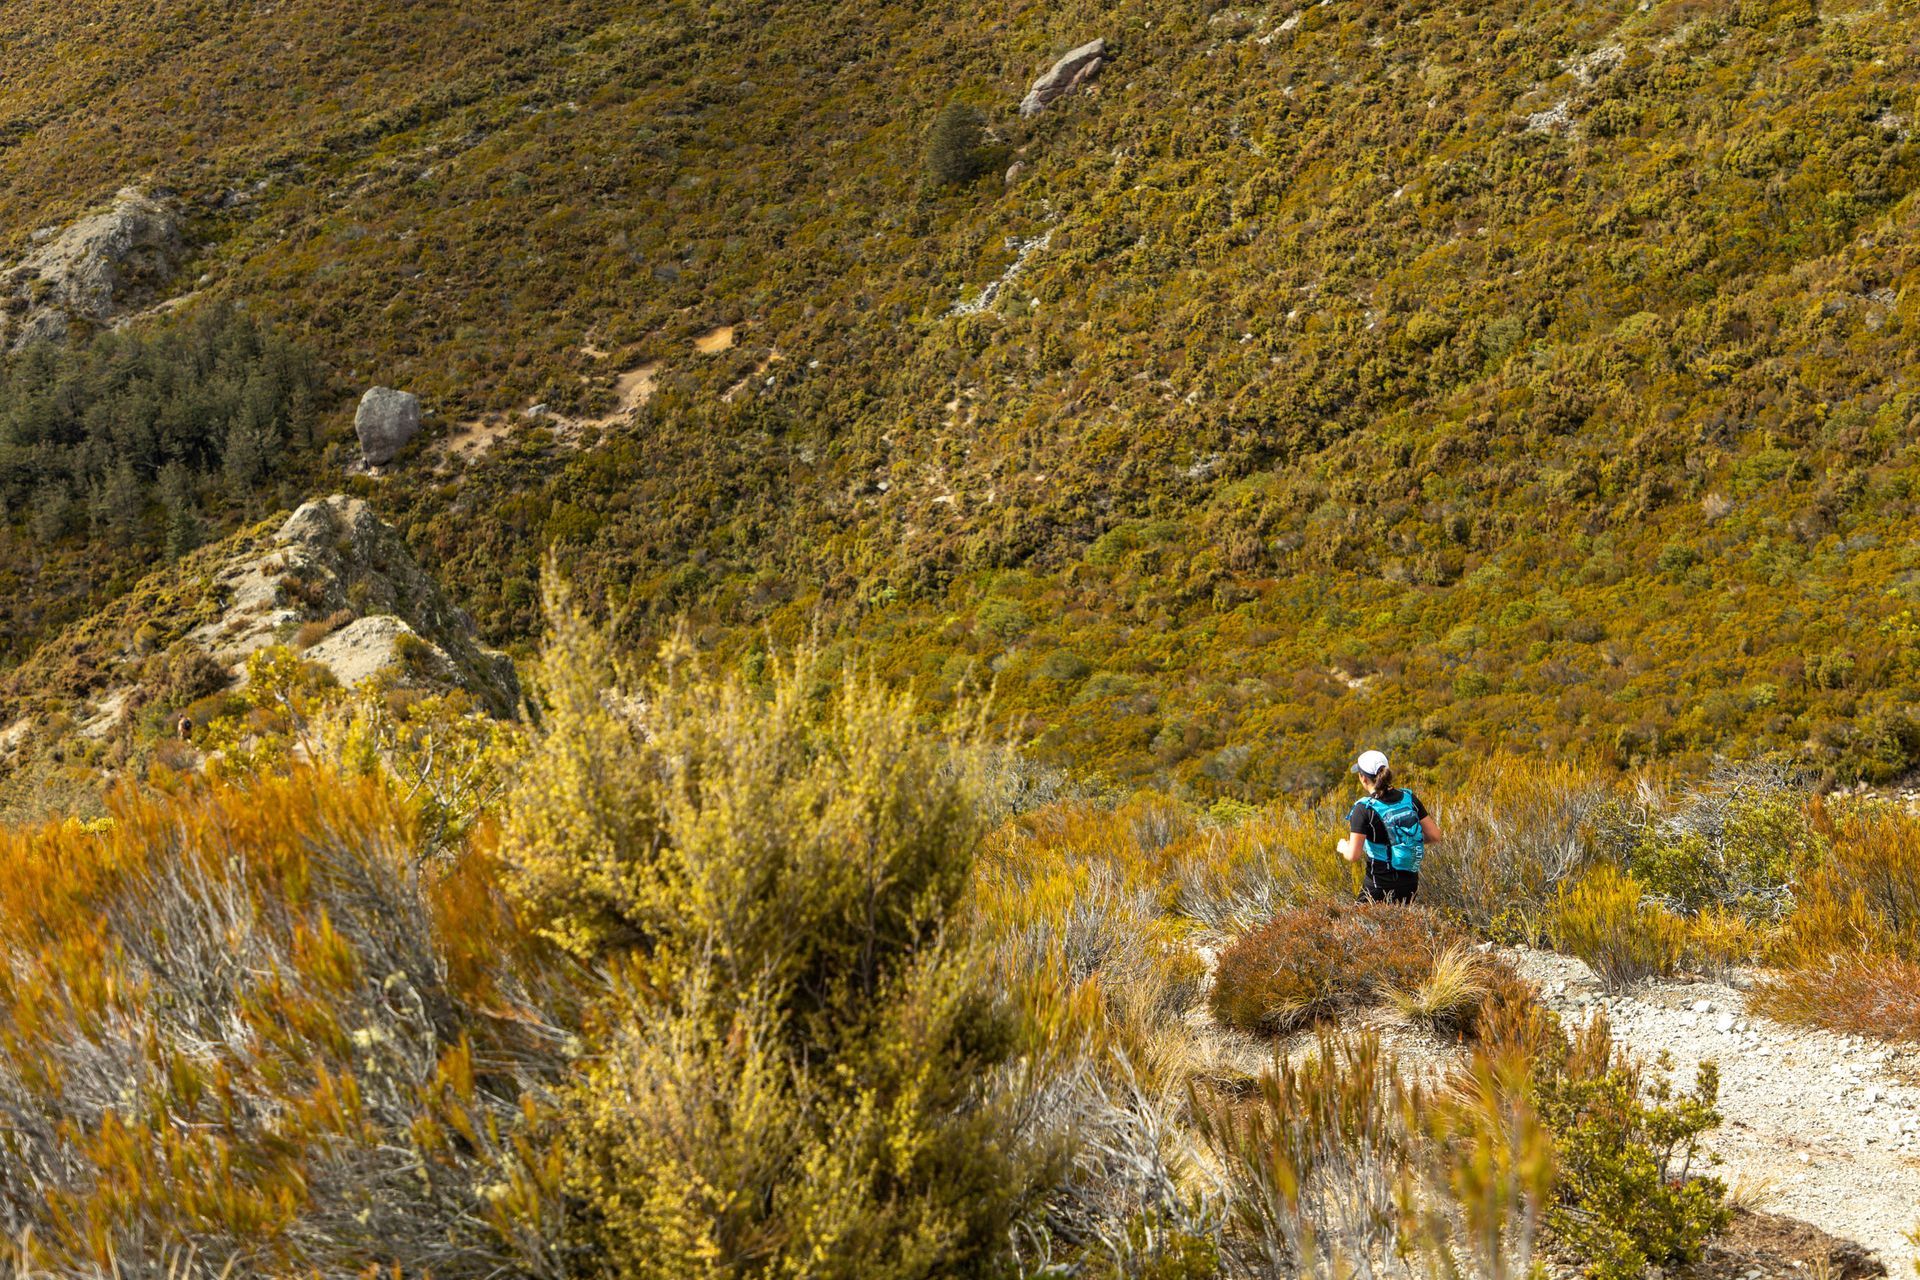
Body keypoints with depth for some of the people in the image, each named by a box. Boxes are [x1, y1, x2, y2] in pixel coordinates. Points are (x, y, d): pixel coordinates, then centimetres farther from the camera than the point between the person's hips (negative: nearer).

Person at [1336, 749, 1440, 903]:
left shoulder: (1364, 809, -15)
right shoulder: (1409, 798, 0)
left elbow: (1353, 856, -16)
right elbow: (1435, 836, 3)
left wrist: (1343, 847, 4)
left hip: (1380, 885, -5)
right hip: (1410, 882, 5)